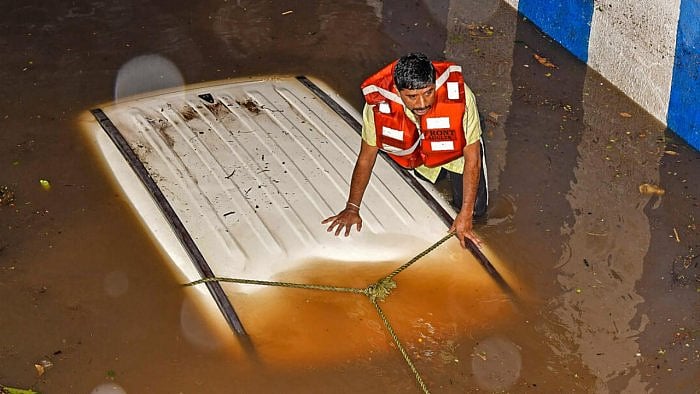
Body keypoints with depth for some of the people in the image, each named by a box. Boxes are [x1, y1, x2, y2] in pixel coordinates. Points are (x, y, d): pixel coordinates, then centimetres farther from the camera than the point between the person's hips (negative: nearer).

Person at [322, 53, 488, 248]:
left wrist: (465, 215, -28)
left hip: (457, 153, -1)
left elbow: (472, 158, -29)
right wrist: (352, 208, -11)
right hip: (418, 156, 2)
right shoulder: (378, 103, -37)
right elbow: (366, 158, -19)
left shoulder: (460, 95, -42)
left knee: (475, 209, -4)